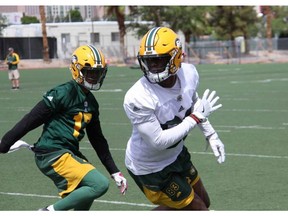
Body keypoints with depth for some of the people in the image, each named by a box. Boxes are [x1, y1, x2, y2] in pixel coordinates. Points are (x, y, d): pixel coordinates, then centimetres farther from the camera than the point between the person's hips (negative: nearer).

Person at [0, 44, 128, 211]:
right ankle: (50, 211, -10)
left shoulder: (91, 103, 14)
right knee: (100, 184, -18)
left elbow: (98, 139, 21)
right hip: (53, 155, -9)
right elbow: (31, 120, -13)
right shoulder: (64, 93, -14)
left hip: (70, 153, 9)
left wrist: (115, 172, 19)